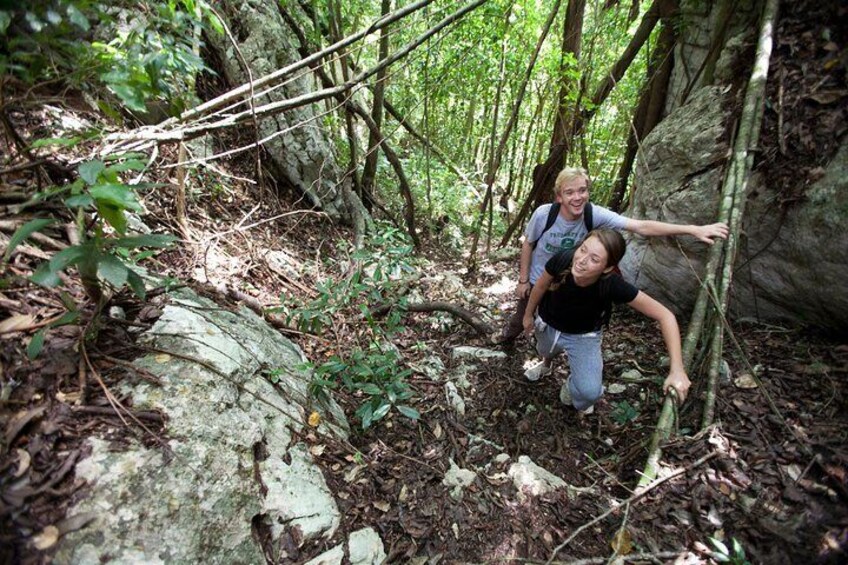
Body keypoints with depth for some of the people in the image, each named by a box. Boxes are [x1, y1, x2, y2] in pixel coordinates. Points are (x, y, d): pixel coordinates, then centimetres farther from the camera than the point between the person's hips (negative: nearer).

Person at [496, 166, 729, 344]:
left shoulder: (594, 214, -27)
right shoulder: (544, 214, -30)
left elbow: (641, 226, -31)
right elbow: (527, 245, -14)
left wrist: (693, 229, -37)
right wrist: (523, 280, -9)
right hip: (538, 279, -1)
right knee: (523, 315, 21)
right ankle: (508, 334, 54)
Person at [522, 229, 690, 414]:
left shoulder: (613, 285, -38)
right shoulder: (563, 259, -36)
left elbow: (665, 316, -30)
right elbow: (541, 286, -14)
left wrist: (676, 369, -35)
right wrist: (528, 314, 1)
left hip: (584, 336, -1)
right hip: (548, 325, 2)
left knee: (589, 392, -16)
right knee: (545, 351, 32)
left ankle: (571, 385, 21)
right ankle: (546, 363, 71)